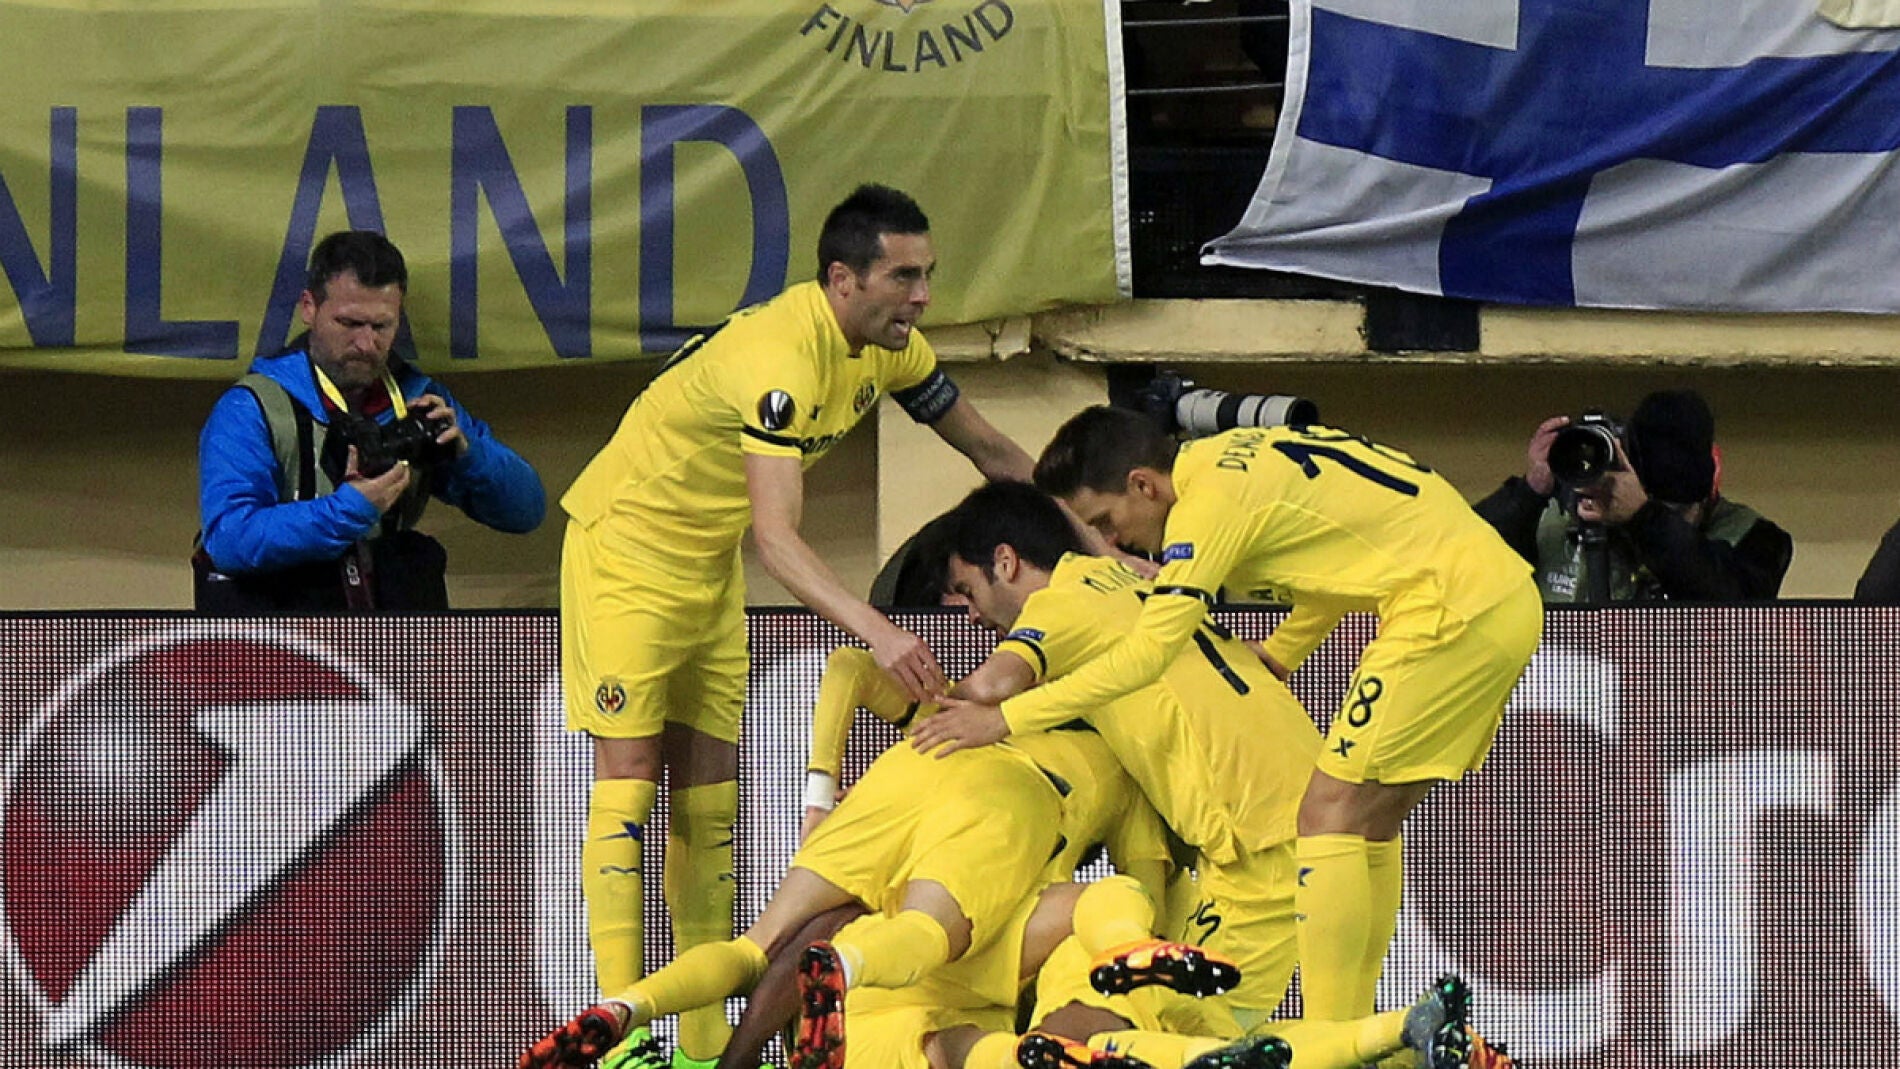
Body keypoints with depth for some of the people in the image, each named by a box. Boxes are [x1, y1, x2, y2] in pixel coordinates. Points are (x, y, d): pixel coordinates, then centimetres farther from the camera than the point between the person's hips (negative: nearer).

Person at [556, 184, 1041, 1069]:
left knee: (709, 789, 5)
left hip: (710, 562, 8)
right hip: (626, 542, -8)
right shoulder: (779, 356, -33)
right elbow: (776, 534, -41)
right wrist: (877, 632, -51)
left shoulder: (889, 348, -7)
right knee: (628, 774, -11)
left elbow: (992, 453, 8)